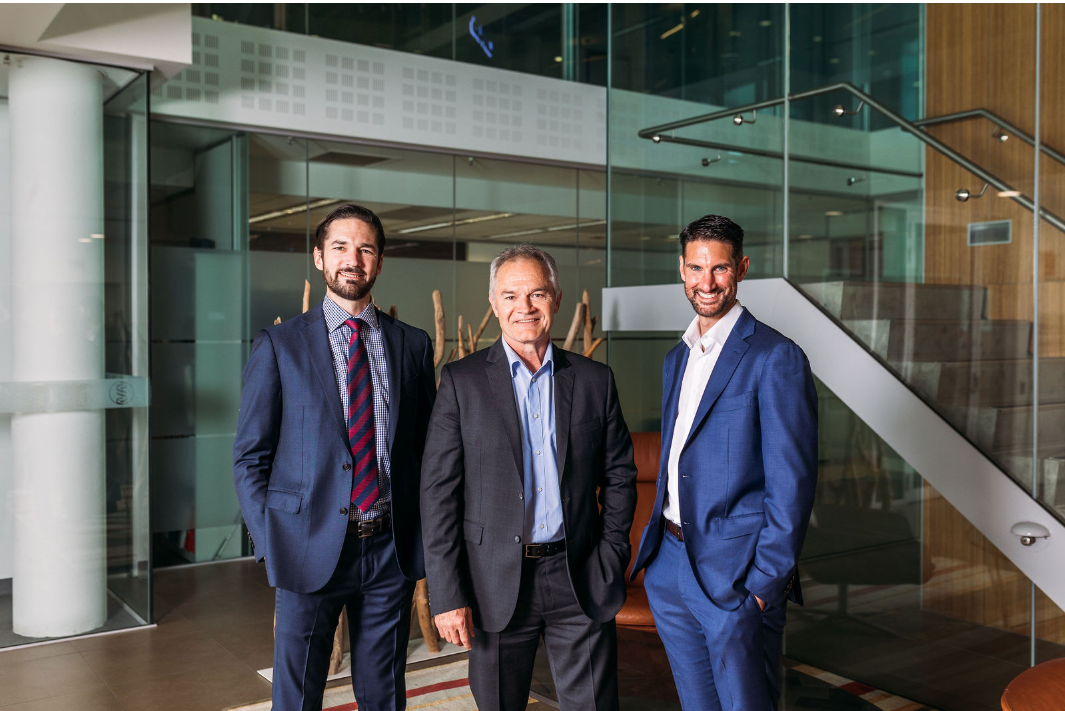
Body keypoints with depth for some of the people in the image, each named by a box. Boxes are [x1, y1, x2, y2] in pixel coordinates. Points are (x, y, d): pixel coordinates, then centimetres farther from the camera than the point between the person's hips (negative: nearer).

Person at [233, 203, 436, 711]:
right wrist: (270, 544, -6)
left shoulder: (413, 345, 6)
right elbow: (250, 457, 1)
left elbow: (427, 448, 10)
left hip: (390, 550, 2)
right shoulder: (279, 345, 0)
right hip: (310, 550, -2)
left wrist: (424, 537, 2)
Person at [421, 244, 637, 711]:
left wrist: (612, 558, 1)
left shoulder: (594, 379, 5)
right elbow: (438, 491, -4)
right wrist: (447, 594, -9)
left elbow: (619, 475, 11)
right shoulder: (461, 381, -2)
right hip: (495, 584, -1)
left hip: (580, 584, 1)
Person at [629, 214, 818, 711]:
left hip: (736, 576, -7)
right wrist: (657, 547, 13)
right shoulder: (676, 359, 12)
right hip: (670, 567, 7)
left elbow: (791, 484, -14)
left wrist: (764, 581, -15)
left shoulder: (776, 359, -12)